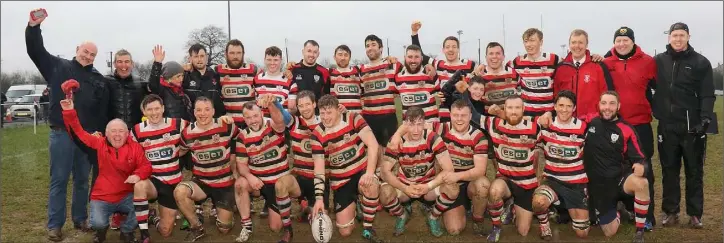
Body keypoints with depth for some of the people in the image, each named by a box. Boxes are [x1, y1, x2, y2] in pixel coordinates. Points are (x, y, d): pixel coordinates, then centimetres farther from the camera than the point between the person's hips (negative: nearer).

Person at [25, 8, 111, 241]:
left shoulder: (99, 80, 10)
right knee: (59, 181, 1)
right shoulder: (58, 67, 6)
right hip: (61, 134, -2)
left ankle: (80, 219, 24)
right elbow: (35, 51, -2)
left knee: (82, 181, 12)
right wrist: (34, 27, -15)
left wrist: (100, 132, -2)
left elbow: (103, 110, 7)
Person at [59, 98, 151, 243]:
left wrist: (138, 175, -29)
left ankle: (126, 231, 4)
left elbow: (146, 166, -7)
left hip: (126, 196, 1)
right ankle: (102, 229, 18)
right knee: (97, 223, -26)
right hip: (102, 198, 0)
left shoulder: (135, 147, -2)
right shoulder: (100, 144, -1)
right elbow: (80, 132, 0)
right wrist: (69, 112, -11)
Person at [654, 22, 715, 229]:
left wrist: (705, 119, -14)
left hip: (693, 126, -2)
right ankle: (671, 212, 18)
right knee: (669, 171, 8)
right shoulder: (659, 61, 7)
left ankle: (695, 214, 15)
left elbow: (707, 94, -4)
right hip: (667, 126, 2)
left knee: (694, 172, 6)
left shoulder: (701, 62, 1)